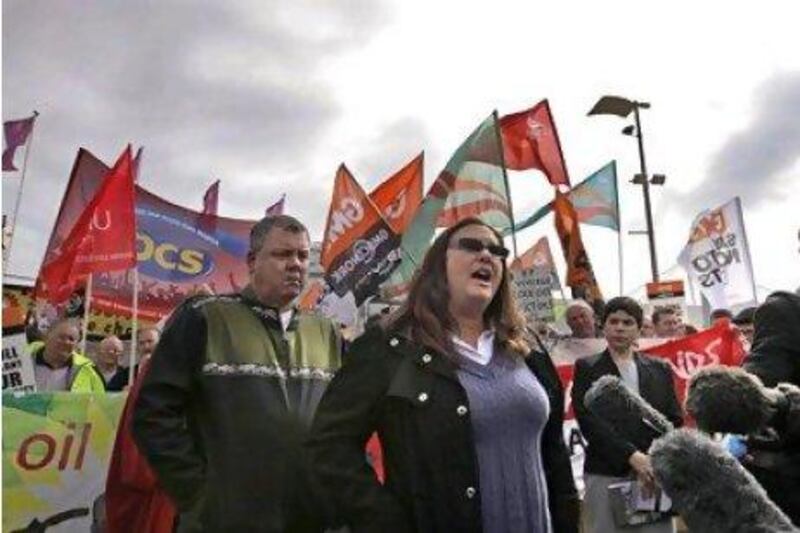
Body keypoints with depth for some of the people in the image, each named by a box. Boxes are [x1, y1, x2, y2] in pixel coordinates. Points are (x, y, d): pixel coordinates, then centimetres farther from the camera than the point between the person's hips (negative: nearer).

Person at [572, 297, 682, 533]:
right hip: (606, 477, -3)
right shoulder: (587, 368, 2)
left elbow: (675, 421, 10)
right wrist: (632, 456, -19)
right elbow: (591, 422, -9)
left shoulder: (660, 369, 13)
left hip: (655, 476, 3)